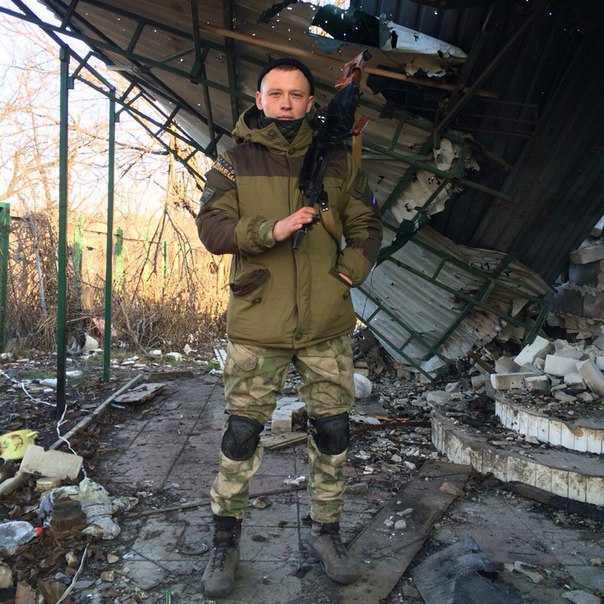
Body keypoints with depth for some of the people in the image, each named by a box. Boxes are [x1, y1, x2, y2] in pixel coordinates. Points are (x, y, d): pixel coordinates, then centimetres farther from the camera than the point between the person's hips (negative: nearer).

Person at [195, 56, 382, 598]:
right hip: (257, 327, -2)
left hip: (327, 327, 2)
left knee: (332, 433, 10)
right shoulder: (235, 162, 4)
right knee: (241, 435, 4)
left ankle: (327, 533, 30)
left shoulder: (336, 162, 8)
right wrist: (270, 230, -22)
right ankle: (226, 540, 24)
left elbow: (367, 225, 13)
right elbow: (210, 226, -7)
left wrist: (349, 272, -3)